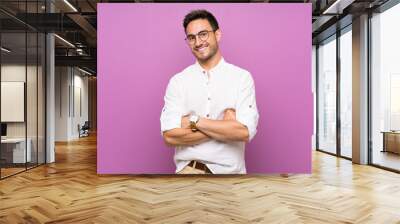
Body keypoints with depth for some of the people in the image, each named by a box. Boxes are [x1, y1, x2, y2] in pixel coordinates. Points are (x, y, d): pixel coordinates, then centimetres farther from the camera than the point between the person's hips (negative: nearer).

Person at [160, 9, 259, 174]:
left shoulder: (242, 77, 0)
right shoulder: (178, 81, 2)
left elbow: (245, 132, -11)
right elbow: (169, 136, -8)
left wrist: (194, 120, -9)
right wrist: (225, 127, -10)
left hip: (229, 170, 2)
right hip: (189, 169, -1)